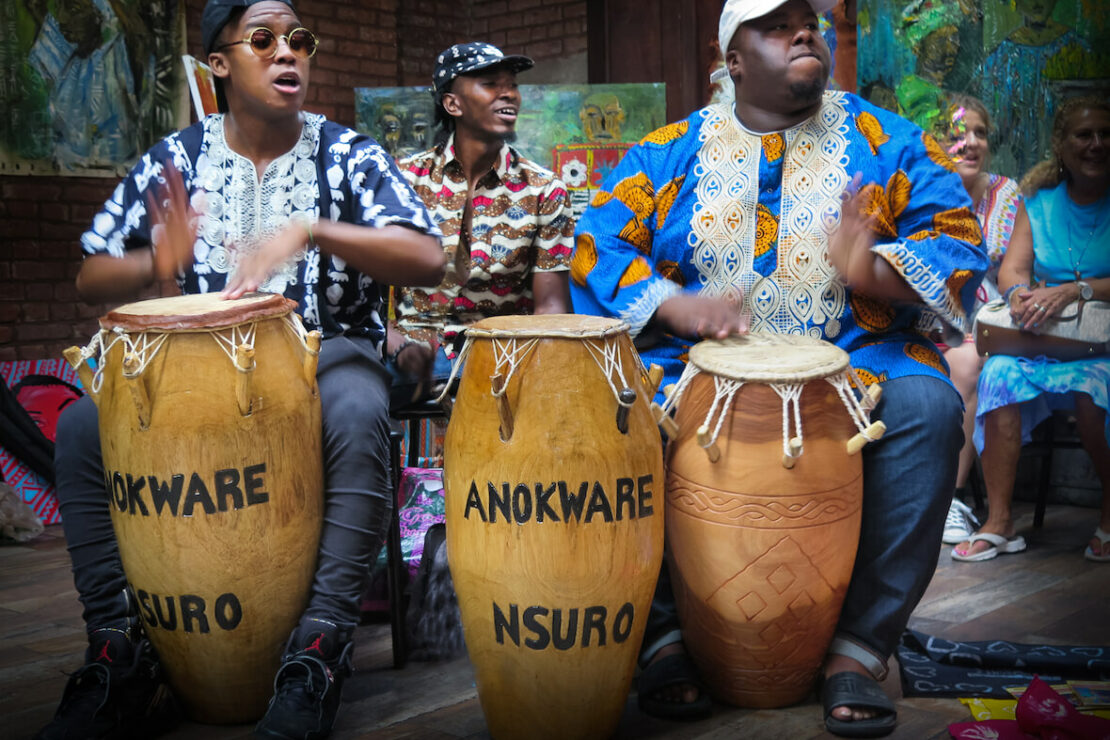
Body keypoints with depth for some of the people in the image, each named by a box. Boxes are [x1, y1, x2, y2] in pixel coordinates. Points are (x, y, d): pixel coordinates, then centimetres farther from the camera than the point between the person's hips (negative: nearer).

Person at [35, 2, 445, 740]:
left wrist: (309, 232, -30)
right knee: (83, 426, -21)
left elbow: (429, 261, -17)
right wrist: (156, 265, -20)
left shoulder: (348, 154, -2)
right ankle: (122, 656, -12)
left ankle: (320, 652, -29)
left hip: (328, 351, -2)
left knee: (357, 416, -37)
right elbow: (92, 277, 4)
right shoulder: (177, 158, 5)